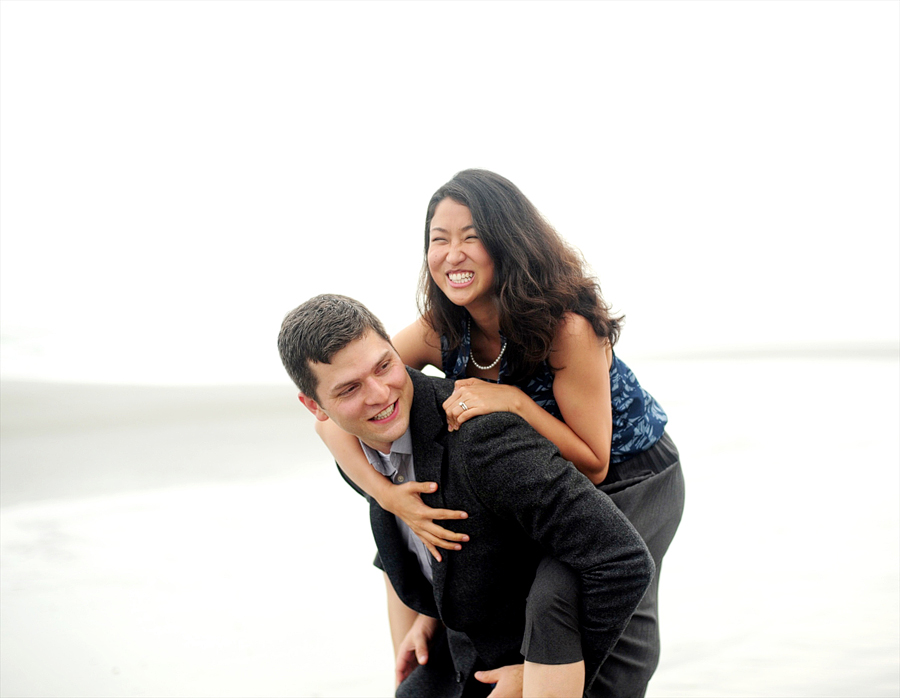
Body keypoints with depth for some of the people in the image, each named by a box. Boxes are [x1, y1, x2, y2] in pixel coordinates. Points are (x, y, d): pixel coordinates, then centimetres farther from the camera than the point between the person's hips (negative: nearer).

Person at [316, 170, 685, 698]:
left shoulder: (568, 328, -31)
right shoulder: (440, 333, -16)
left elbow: (592, 465, -25)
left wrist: (513, 400, -37)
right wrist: (388, 493, -31)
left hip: (632, 479, -6)